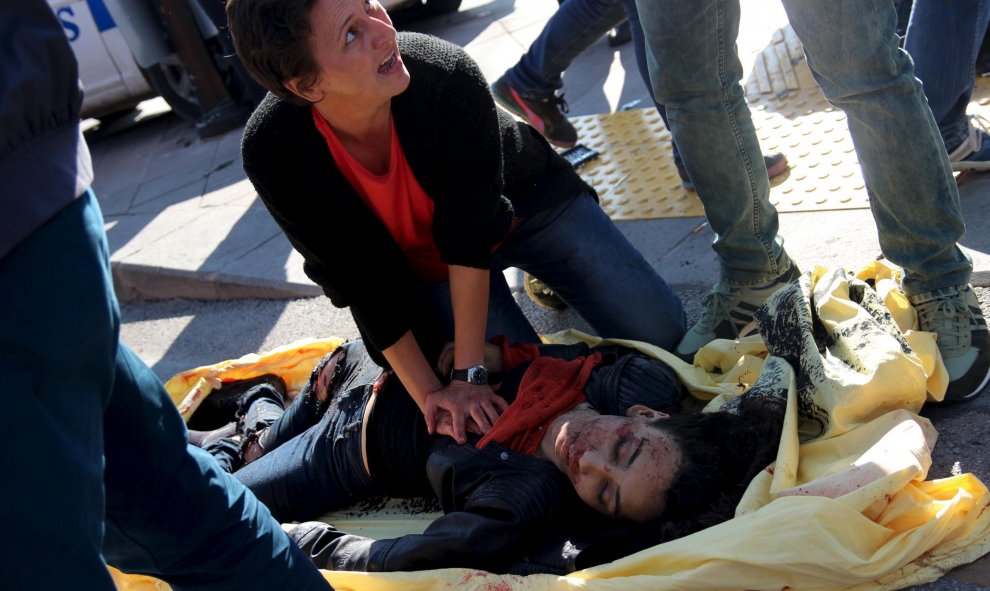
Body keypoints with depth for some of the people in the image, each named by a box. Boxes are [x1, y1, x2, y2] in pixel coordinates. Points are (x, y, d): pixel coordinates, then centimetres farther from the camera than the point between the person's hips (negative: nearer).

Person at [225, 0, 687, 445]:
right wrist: (427, 394, -20)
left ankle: (548, 278, 22)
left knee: (659, 329, -3)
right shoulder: (274, 154, -31)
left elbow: (469, 235, -30)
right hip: (423, 264, 0)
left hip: (527, 204, 0)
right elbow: (365, 285, -21)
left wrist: (468, 373, -28)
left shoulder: (448, 75, -36)